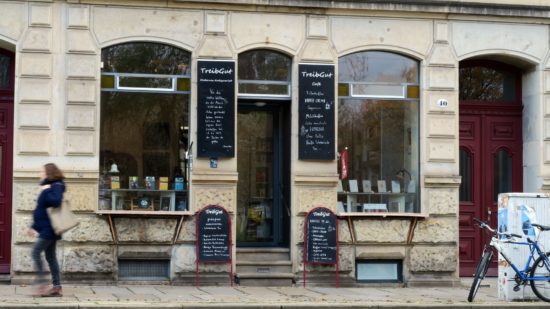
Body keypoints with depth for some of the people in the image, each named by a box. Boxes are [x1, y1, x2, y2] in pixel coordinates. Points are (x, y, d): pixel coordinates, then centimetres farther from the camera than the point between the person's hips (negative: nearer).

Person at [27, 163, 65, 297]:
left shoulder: (56, 186, -11)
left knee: (36, 252, -13)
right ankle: (56, 287, 9)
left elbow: (56, 201, -31)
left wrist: (46, 191, -19)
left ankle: (41, 283, -13)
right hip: (47, 229, 10)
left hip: (49, 229, -10)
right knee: (50, 257, 8)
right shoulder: (49, 187, 18)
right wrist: (34, 226, 23)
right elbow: (42, 211, 23)